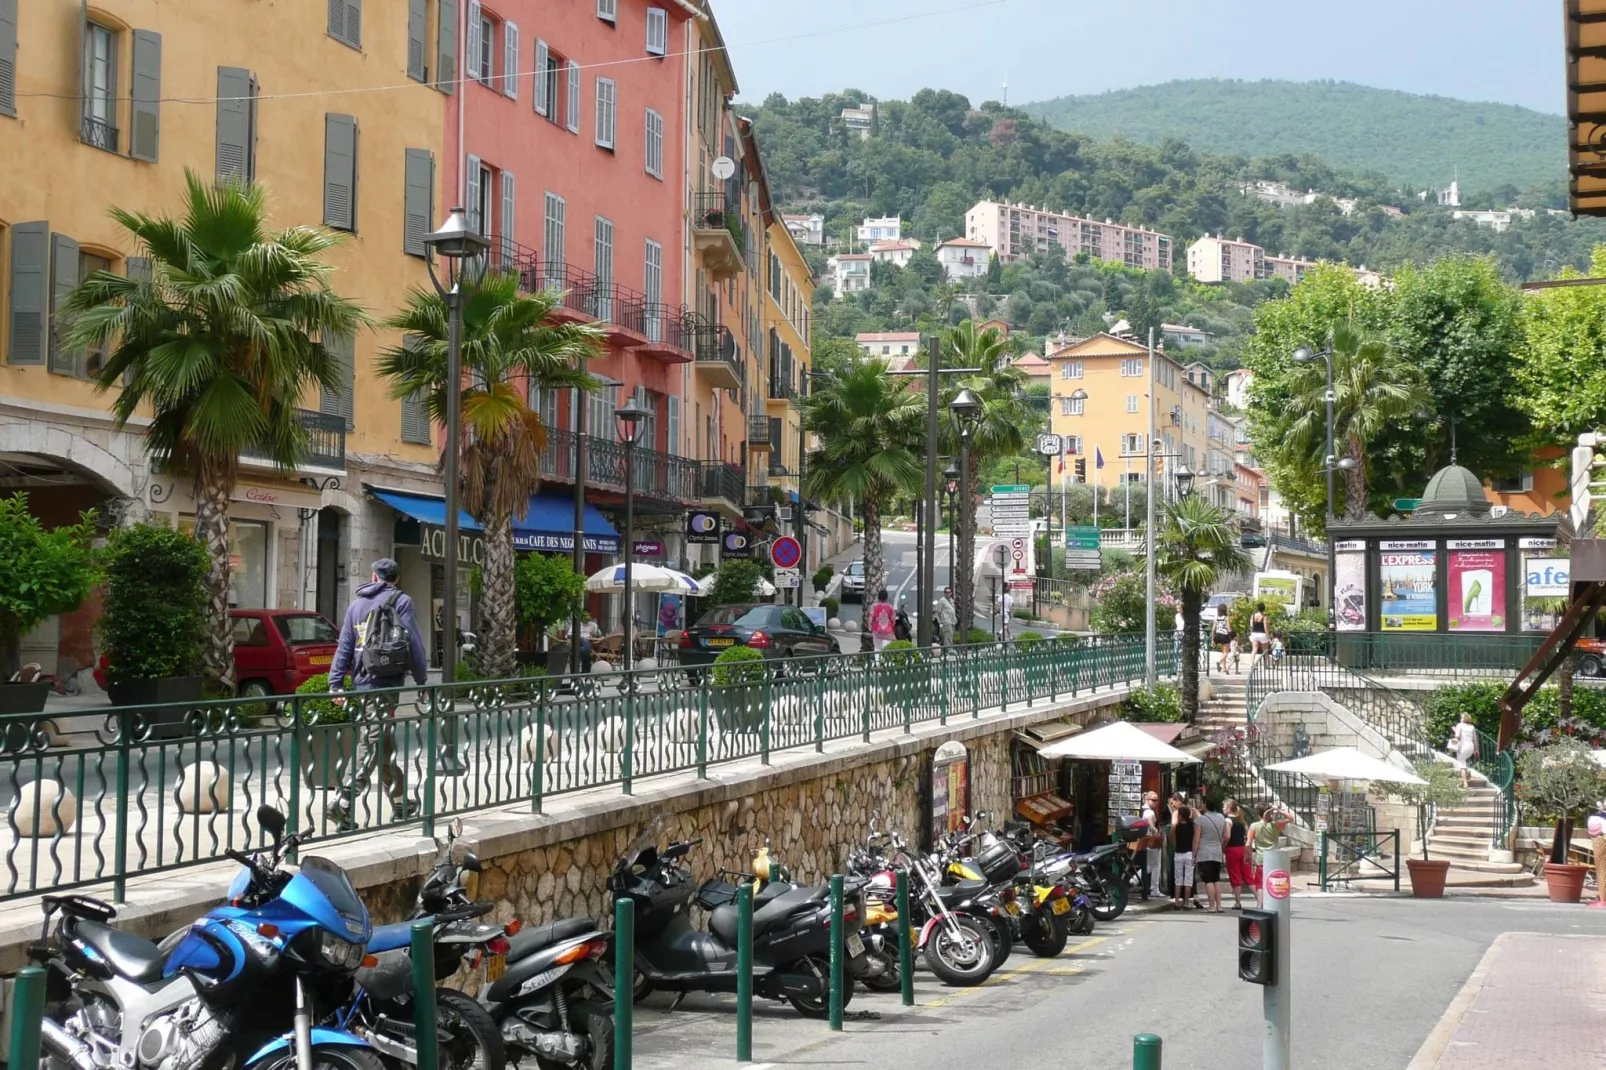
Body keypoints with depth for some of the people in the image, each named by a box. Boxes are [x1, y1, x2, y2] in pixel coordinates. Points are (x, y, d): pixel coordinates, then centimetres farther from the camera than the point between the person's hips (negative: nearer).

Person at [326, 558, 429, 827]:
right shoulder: (401, 601, 0)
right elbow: (414, 643, -6)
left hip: (361, 684, 6)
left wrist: (336, 684, 9)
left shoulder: (356, 604, 15)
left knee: (384, 745, 16)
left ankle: (400, 802, 25)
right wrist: (422, 679, 1)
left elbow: (344, 646, 11)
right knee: (371, 744, -9)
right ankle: (344, 803, -20)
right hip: (387, 684, -6)